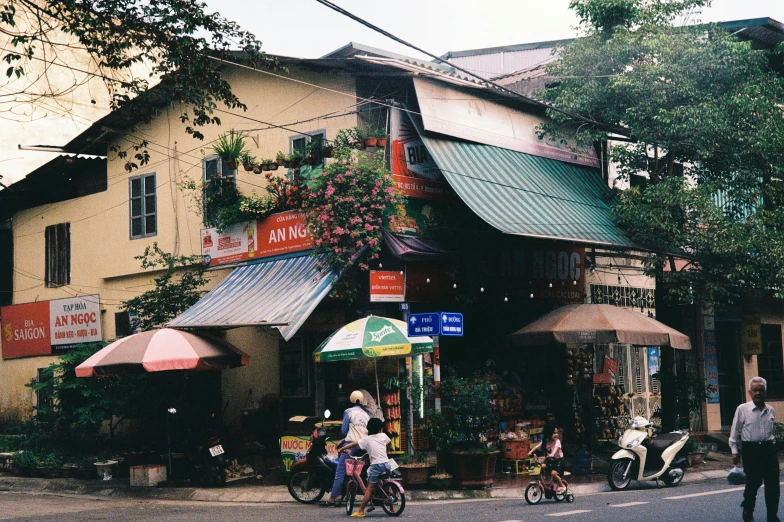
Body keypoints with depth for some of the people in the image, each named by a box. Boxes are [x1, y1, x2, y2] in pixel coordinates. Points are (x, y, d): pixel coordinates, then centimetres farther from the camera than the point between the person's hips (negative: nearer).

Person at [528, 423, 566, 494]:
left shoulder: (557, 441, -16)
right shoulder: (544, 442, -2)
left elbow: (556, 448, -35)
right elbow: (537, 447, -6)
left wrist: (552, 454, -54)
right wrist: (531, 452, -24)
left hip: (558, 460, -5)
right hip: (550, 461, 5)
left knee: (553, 473, -27)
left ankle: (562, 486, -4)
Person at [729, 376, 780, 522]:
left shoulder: (770, 411, 9)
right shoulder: (742, 409, -4)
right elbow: (735, 432, 0)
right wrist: (734, 451, -2)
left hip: (768, 448, 4)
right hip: (750, 450, -4)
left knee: (773, 484, 0)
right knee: (753, 482, 2)